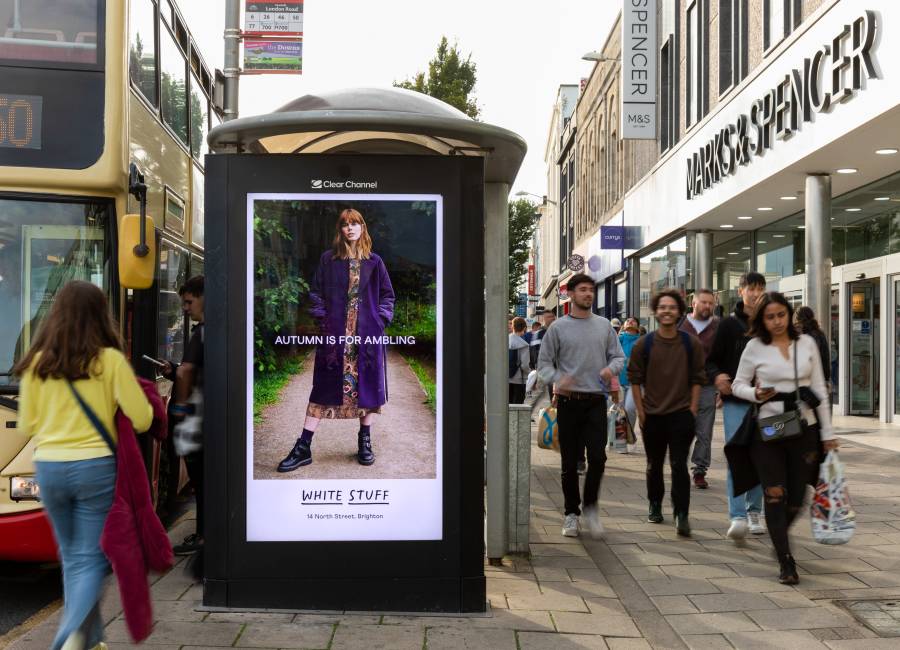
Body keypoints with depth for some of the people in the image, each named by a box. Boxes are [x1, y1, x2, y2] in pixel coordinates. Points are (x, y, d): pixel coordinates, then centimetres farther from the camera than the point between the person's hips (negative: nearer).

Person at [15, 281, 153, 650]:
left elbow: (27, 426, 8)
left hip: (49, 469, 4)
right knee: (89, 559, 4)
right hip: (95, 467, -3)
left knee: (71, 557, 19)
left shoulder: (37, 363, 1)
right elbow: (142, 420, -8)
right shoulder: (110, 360, -9)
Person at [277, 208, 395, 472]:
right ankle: (303, 449, 4)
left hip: (367, 334, 1)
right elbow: (315, 292, 9)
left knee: (367, 385, 4)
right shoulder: (328, 259, 5)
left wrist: (381, 319, -1)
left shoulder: (374, 261, 6)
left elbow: (387, 294, 11)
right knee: (324, 387, 0)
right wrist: (322, 319, -2)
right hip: (336, 333, 0)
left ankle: (365, 442, 19)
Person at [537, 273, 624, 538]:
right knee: (569, 462, 5)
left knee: (598, 457, -8)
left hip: (596, 401, 1)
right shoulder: (558, 327, 3)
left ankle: (590, 505, 14)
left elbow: (618, 356, 14)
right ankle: (571, 512, 20)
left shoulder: (604, 326, 10)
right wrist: (557, 379, -17)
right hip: (568, 401, -1)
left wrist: (611, 368, -9)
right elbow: (544, 362, 2)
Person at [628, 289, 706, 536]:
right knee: (654, 465, 15)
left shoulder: (691, 343, 0)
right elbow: (635, 378, 3)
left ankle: (681, 514, -4)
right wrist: (640, 411, -2)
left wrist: (693, 409, -3)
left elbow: (697, 378, 3)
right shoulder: (644, 344, 0)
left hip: (681, 414, -1)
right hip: (652, 415, 2)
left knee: (679, 465, -8)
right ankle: (655, 505, 32)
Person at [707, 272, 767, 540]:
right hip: (735, 401, -3)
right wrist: (717, 376, -18)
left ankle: (754, 513, 23)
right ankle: (737, 517, -12)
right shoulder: (728, 325, 2)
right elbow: (711, 360, 3)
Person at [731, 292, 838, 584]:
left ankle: (778, 536, 38)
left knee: (796, 499, 8)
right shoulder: (755, 347, -2)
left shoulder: (807, 343, 4)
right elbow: (738, 385, 6)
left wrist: (827, 433, 6)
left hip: (804, 429, 2)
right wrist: (756, 394, -17)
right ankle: (786, 563, 6)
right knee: (776, 497, -2)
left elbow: (819, 388, 7)